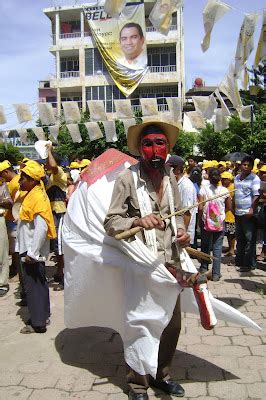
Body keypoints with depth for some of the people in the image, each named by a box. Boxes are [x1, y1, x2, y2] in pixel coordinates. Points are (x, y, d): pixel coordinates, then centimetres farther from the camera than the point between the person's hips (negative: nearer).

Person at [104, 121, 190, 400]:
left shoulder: (171, 177, 7)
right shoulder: (127, 178, -10)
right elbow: (110, 222, -11)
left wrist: (182, 232, 2)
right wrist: (138, 221, -28)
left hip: (170, 261, 6)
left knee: (172, 324, 15)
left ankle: (160, 374, 38)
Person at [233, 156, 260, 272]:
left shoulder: (254, 179, -8)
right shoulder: (237, 178, 13)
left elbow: (256, 196, -13)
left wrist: (252, 209, -20)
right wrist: (233, 207, 15)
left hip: (248, 214, -7)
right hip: (238, 213, 7)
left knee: (250, 239, -2)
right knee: (240, 239, 15)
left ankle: (249, 264, 4)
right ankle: (239, 260, 26)